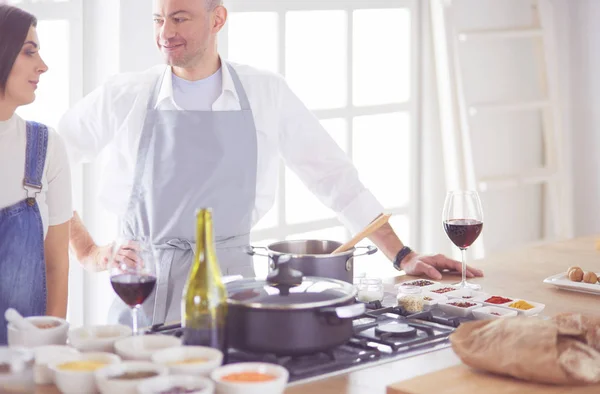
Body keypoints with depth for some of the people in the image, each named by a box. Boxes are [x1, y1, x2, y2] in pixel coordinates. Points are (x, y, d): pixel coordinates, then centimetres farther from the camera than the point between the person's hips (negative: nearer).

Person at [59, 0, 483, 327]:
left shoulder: (266, 94, 1)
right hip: (147, 287, 0)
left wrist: (402, 256, 3)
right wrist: (86, 250, 1)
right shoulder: (126, 97, -1)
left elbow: (335, 176, 5)